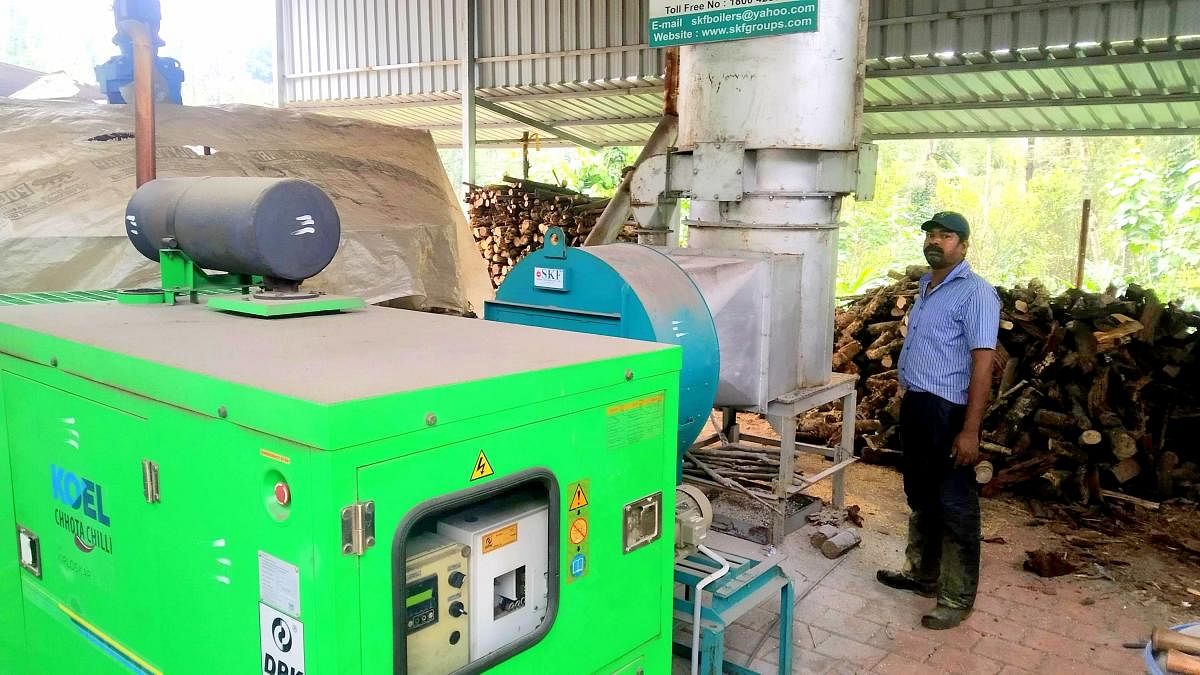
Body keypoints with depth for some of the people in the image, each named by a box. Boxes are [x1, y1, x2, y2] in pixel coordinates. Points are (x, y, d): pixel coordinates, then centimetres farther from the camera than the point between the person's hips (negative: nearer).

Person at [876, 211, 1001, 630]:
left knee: (954, 506, 1)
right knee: (920, 497, 19)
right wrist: (907, 400, 15)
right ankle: (922, 573, 34)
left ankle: (956, 598, 12)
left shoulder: (976, 293, -12)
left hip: (948, 411, -9)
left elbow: (982, 363, -18)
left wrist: (970, 430, -22)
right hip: (914, 405, 9)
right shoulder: (925, 286, 14)